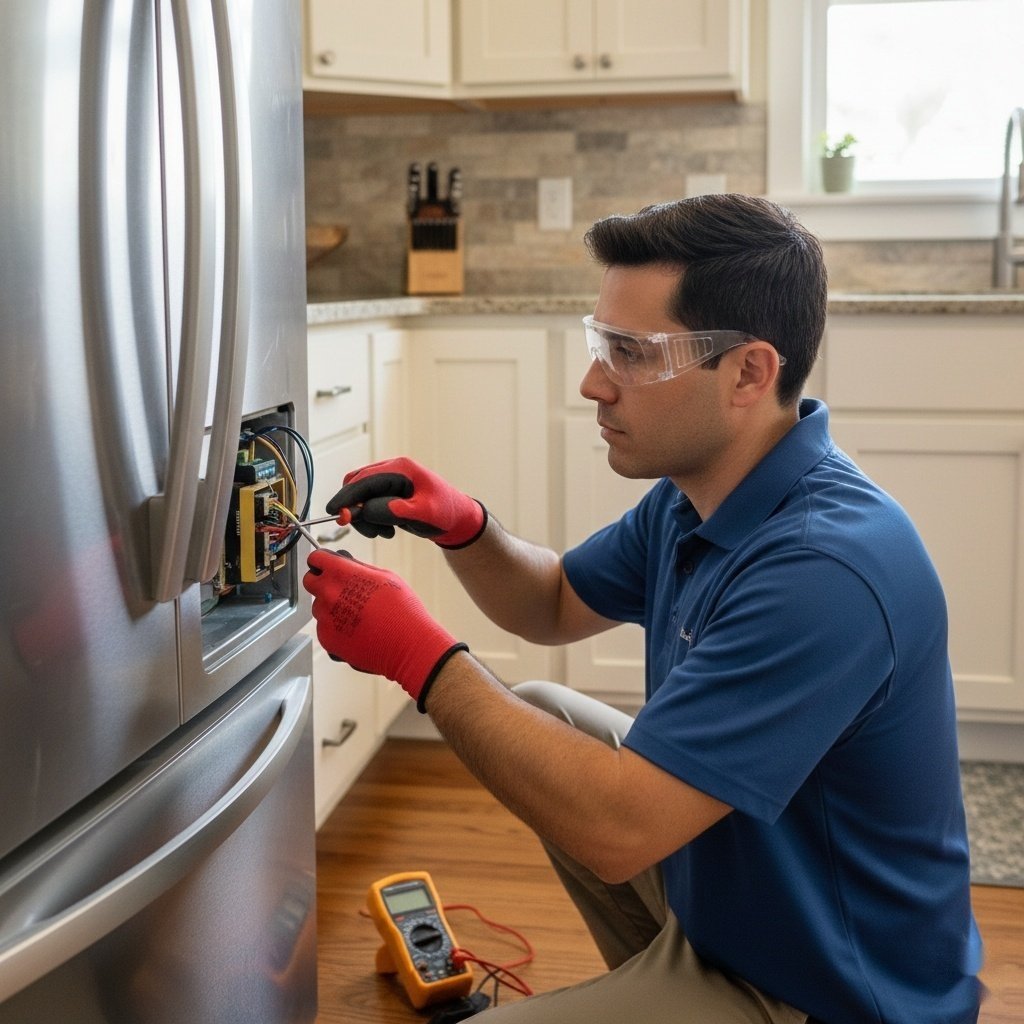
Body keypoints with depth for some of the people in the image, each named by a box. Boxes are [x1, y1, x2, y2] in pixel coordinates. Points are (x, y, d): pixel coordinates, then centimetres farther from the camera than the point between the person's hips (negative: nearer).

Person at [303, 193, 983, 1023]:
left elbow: (615, 830, -35)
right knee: (538, 714, 14)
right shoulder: (693, 494, -4)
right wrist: (462, 527, -9)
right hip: (734, 881, 8)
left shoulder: (825, 569, -34)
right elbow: (557, 605, 12)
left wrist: (422, 657, -26)